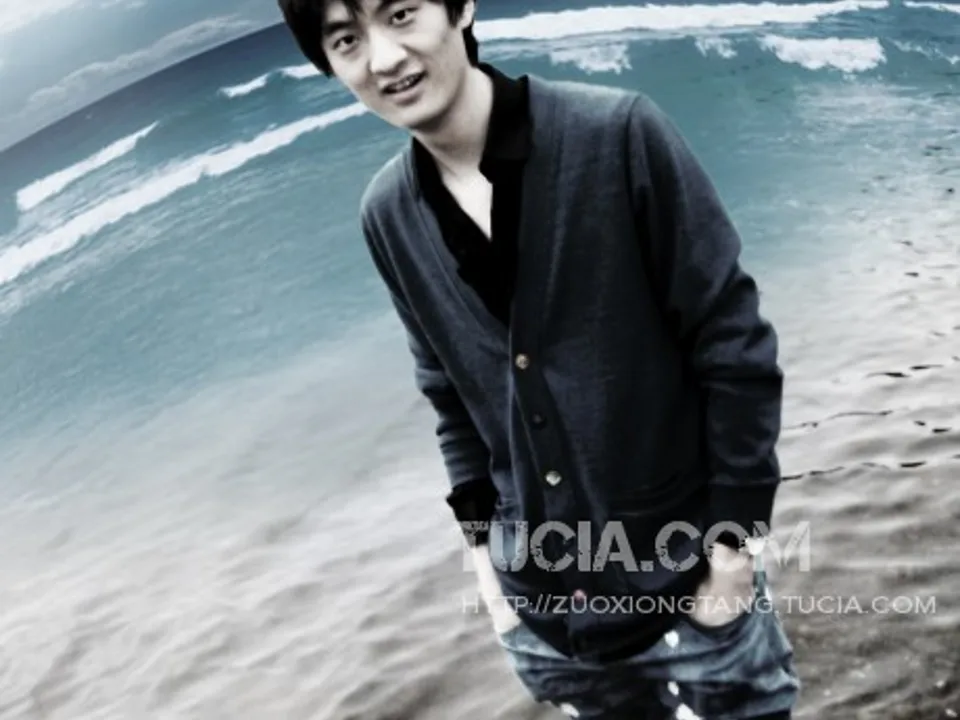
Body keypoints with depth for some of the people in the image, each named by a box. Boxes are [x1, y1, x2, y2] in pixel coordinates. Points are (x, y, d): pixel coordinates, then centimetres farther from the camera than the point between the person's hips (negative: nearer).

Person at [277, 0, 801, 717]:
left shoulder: (618, 133, -16)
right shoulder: (389, 215, -2)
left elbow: (733, 343, -11)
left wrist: (735, 541, -10)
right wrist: (482, 545, 8)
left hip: (688, 576, -3)